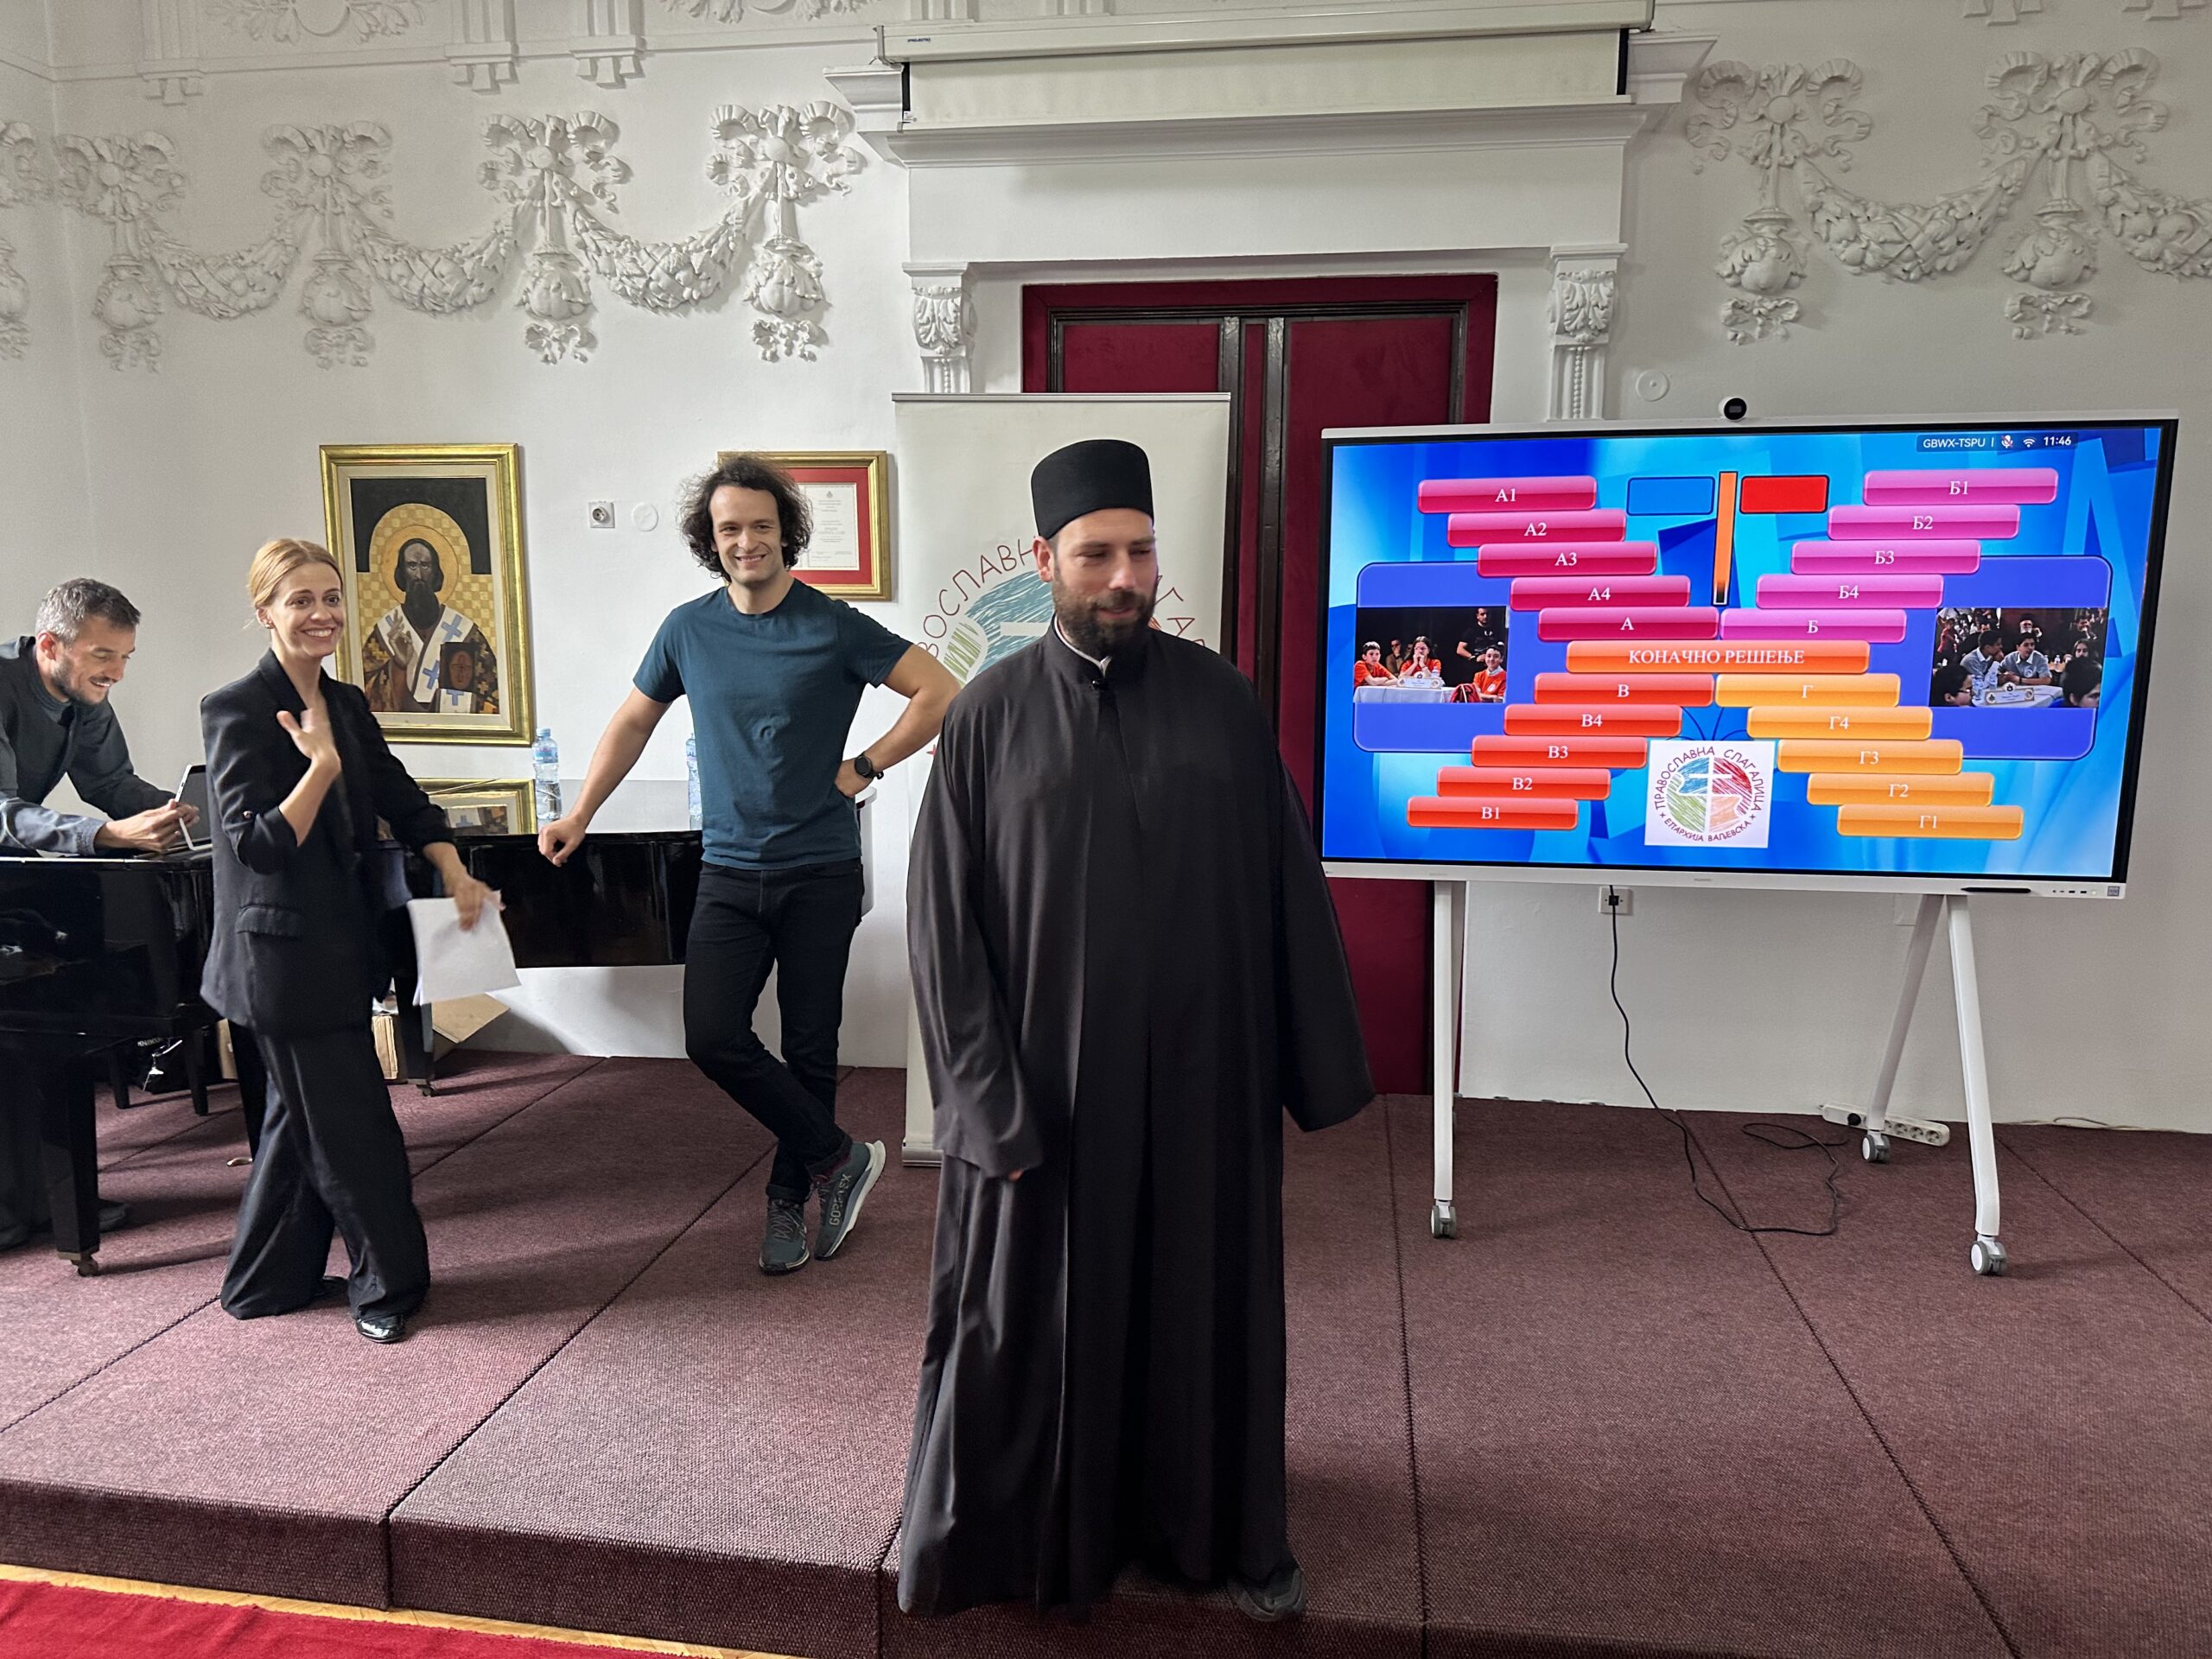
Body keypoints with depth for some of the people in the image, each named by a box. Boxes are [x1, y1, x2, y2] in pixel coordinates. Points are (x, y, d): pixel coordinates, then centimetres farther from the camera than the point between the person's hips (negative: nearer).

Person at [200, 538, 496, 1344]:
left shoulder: (346, 705, 9)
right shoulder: (237, 711, -15)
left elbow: (404, 801, 10)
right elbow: (257, 844, -20)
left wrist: (455, 872, -2)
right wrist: (321, 768, -28)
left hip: (342, 946, 8)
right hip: (283, 954, -8)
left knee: (305, 1118, 19)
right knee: (353, 1126, 1)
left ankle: (268, 1282, 35)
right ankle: (386, 1284, 18)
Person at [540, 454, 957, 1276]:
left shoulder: (833, 626, -6)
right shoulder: (688, 629, 5)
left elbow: (942, 692, -8)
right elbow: (633, 721, 18)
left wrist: (865, 766, -9)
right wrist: (579, 814, 14)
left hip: (820, 874, -3)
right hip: (730, 874, 3)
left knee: (809, 1048, 6)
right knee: (712, 1036, -9)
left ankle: (790, 1198, 26)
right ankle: (838, 1157, 10)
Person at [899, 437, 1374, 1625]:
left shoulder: (1220, 699, -1)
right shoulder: (991, 715, -5)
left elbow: (1290, 890, 1)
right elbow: (943, 921, -5)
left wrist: (1321, 1067, 1)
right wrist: (990, 1103, -10)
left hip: (1202, 1078, 2)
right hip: (1048, 1086, -1)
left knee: (1206, 1300, 17)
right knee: (1035, 1313, 13)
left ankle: (1220, 1526, 41)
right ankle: (1028, 1531, 39)